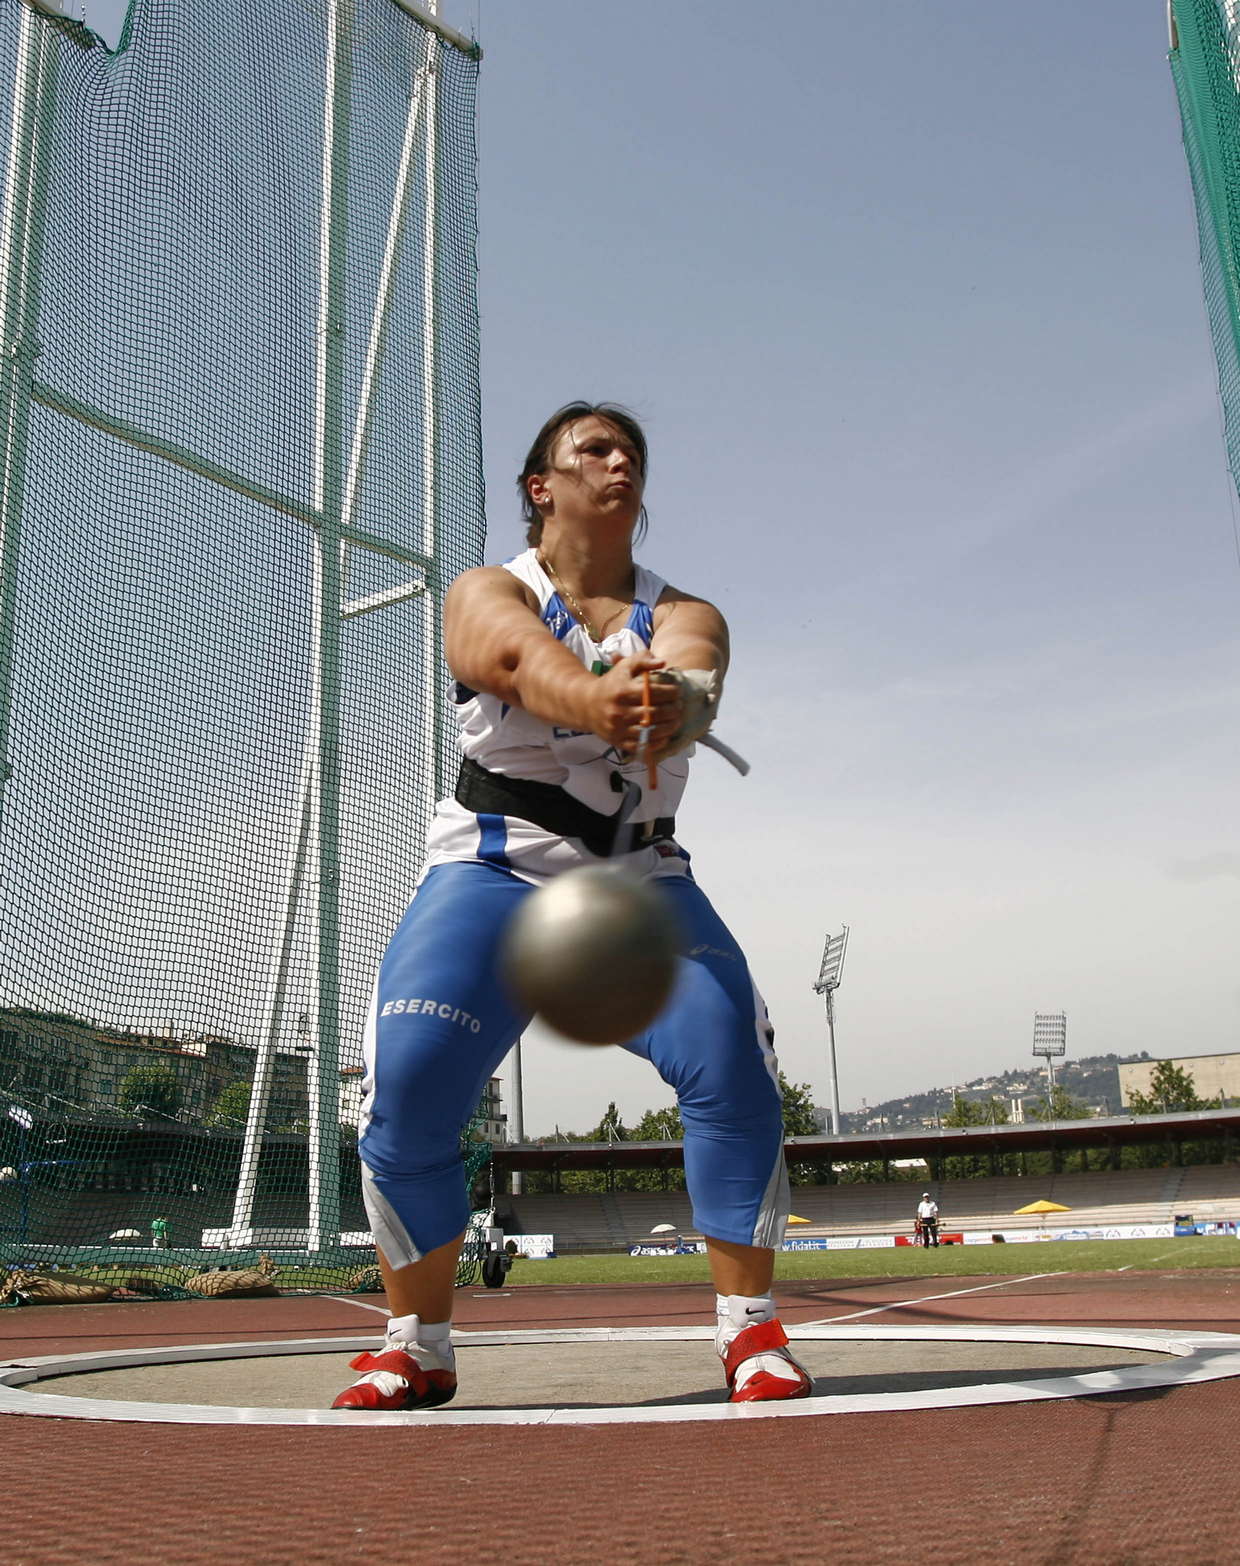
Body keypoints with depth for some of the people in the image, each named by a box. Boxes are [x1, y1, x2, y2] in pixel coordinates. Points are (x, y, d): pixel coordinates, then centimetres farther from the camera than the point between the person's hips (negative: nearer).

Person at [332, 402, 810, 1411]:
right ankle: (417, 1347, 3)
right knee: (408, 1081, -20)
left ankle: (752, 1331, -4)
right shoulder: (486, 594, 1)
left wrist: (667, 706, -47)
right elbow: (521, 657, -25)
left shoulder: (683, 616, 5)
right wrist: (597, 701, -50)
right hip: (491, 874, -1)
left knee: (730, 1057, -22)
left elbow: (693, 682, -21)